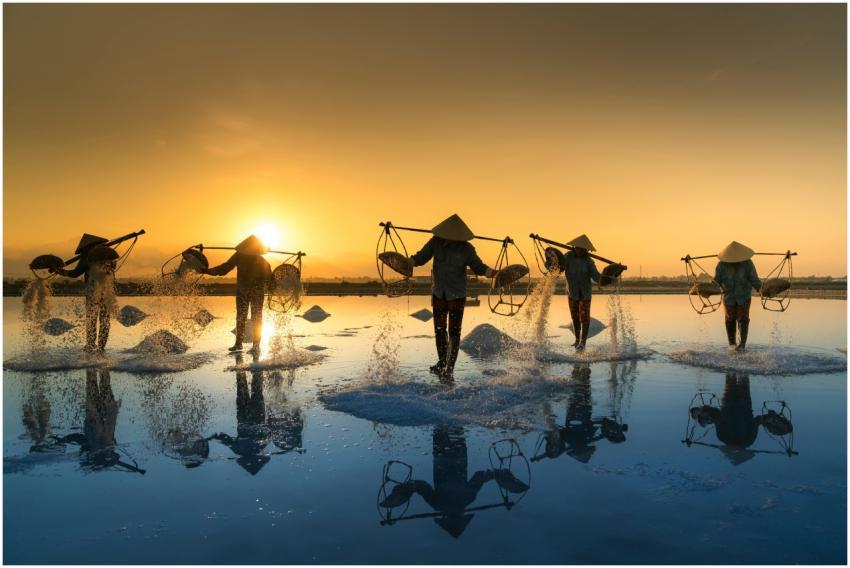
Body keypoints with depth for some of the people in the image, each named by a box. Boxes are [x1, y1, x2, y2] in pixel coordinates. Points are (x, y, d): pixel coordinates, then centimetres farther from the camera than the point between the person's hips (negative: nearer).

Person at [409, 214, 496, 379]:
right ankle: (442, 362, 29)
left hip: (457, 295, -3)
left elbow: (479, 267, -4)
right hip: (438, 293, 3)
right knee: (439, 330, 11)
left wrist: (494, 273, -21)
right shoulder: (436, 242, -7)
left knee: (454, 332, -5)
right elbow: (421, 257, -2)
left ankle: (449, 369, -1)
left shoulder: (466, 249, -12)